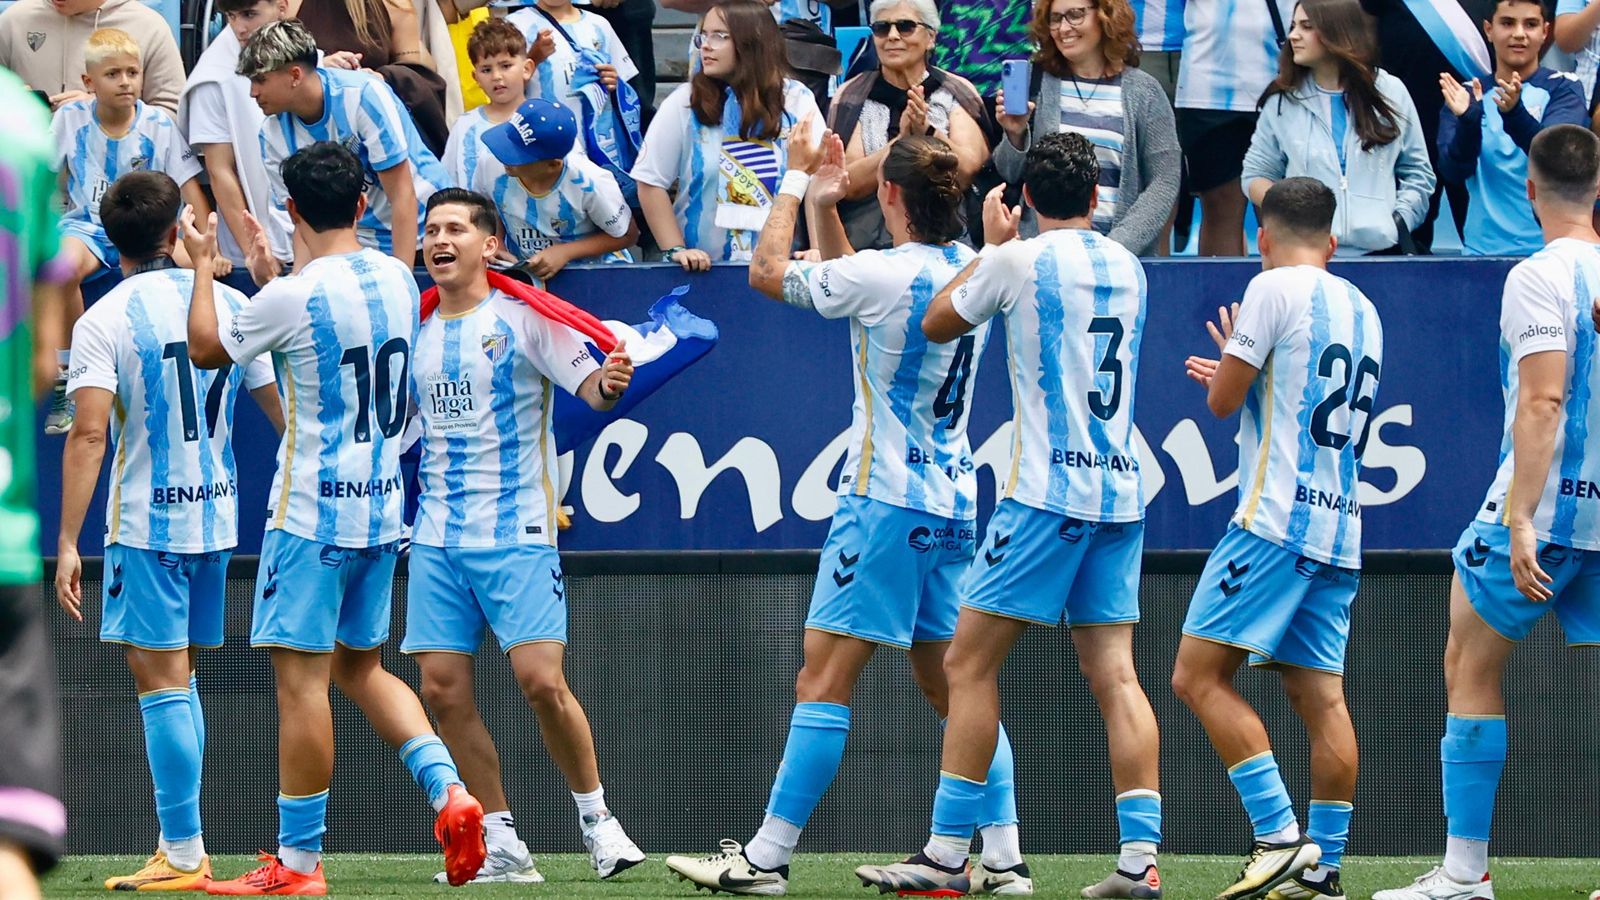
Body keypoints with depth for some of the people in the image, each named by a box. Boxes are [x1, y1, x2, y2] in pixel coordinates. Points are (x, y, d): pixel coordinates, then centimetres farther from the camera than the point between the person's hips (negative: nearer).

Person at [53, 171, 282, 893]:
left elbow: (88, 435, -17)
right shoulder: (231, 306, 4)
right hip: (218, 514, 5)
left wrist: (67, 543, -17)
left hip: (146, 522, -5)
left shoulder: (104, 319, -10)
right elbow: (284, 411, 8)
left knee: (161, 685, -2)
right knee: (179, 682, 16)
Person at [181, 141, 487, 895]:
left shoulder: (291, 298, -17)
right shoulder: (399, 281, 4)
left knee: (300, 678, -2)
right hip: (383, 502, 7)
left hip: (312, 512, -7)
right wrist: (274, 271, 31)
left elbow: (207, 349, 1)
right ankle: (449, 791, 0)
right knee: (360, 668, 18)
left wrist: (202, 263, 13)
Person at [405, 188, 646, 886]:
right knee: (443, 687, -2)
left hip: (516, 533, -5)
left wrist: (611, 382, -36)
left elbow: (591, 384, -10)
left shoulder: (523, 316, -4)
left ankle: (596, 820, 5)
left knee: (541, 680, -14)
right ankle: (503, 847, 7)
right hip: (437, 535, 5)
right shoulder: (416, 330, 11)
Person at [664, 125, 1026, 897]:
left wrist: (797, 183, 8)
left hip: (886, 500, -8)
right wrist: (824, 205, 19)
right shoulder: (968, 271, 7)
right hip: (954, 503, 8)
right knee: (951, 683, 12)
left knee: (824, 677, -7)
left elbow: (767, 273, -2)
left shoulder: (885, 275, -16)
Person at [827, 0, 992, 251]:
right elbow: (847, 185, -4)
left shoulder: (958, 93, 8)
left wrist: (927, 131, -22)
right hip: (866, 247, 0)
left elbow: (967, 170, -6)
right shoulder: (852, 96, 7)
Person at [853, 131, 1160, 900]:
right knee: (1114, 676, 4)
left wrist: (990, 244, 22)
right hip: (1119, 491, 6)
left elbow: (938, 323, 11)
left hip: (1047, 491, -6)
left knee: (969, 664, -1)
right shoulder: (1127, 269, 11)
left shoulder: (1019, 261, -5)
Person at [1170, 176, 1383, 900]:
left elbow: (1222, 403, -3)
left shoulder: (1274, 289, -6)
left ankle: (1281, 839, -17)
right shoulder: (1361, 309, 17)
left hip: (1277, 519, -8)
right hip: (1340, 526, 8)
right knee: (1320, 697, 6)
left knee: (1199, 678, -8)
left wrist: (1228, 363, 19)